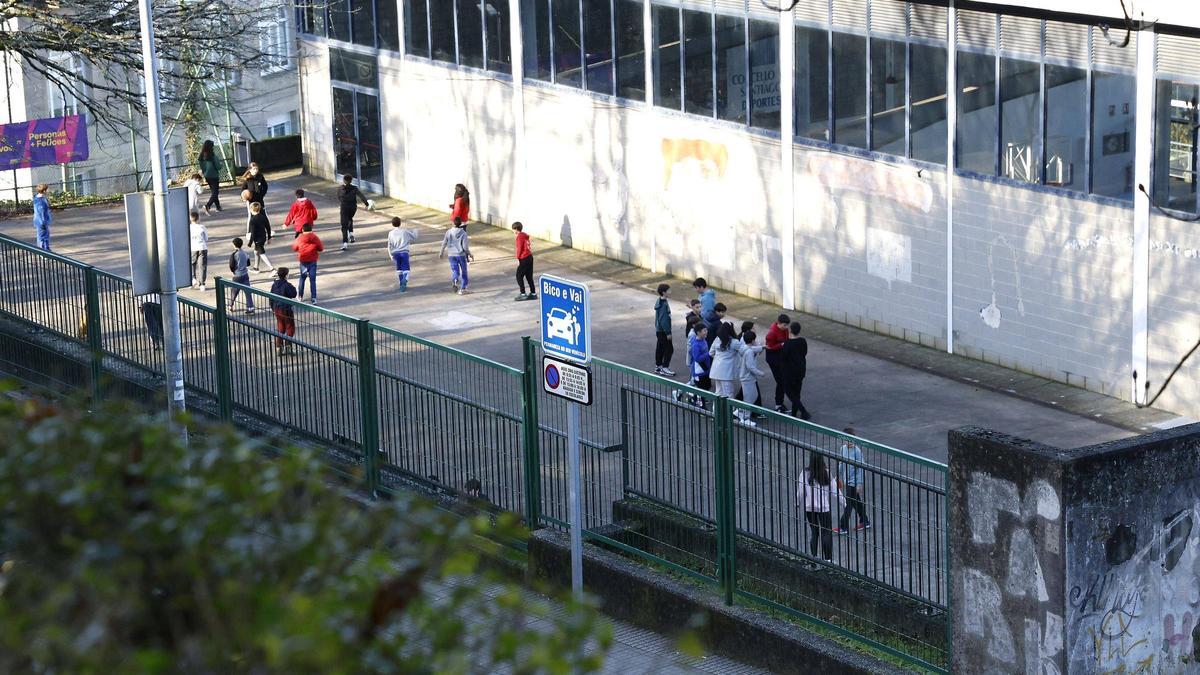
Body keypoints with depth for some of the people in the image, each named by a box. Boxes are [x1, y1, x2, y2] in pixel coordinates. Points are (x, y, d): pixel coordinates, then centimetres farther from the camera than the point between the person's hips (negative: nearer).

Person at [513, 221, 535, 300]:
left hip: (524, 259, -9)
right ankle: (533, 293, 16)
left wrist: (517, 258, -10)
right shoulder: (525, 235, 10)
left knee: (519, 276, -1)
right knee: (529, 276, 14)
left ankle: (523, 294, -2)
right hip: (530, 257, 9)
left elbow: (519, 249, -16)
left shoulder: (519, 237, -15)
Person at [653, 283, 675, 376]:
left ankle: (658, 366, 24)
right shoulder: (664, 304, -22)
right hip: (663, 331, -10)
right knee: (669, 348, -4)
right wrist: (668, 332, -20)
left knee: (660, 348, 16)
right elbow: (664, 319, -24)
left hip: (659, 330, 10)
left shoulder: (660, 302, 8)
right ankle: (665, 368, -1)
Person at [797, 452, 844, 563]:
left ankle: (813, 557, 18)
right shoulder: (827, 473, -10)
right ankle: (828, 558, 2)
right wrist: (844, 502, 8)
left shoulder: (805, 474, -9)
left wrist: (798, 503, 16)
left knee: (814, 532, 14)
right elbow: (835, 490, -4)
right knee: (826, 533, 4)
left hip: (809, 508, 2)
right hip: (824, 508, -2)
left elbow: (801, 491, -1)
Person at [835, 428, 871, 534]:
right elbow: (841, 463, 14)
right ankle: (865, 522, 31)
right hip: (846, 480, 7)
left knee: (848, 504, -2)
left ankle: (843, 527, 4)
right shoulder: (843, 449, 1)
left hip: (853, 481, -7)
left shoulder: (857, 451, -19)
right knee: (856, 502, 18)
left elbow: (860, 468, -17)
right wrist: (839, 477, 19)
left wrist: (859, 484, -17)